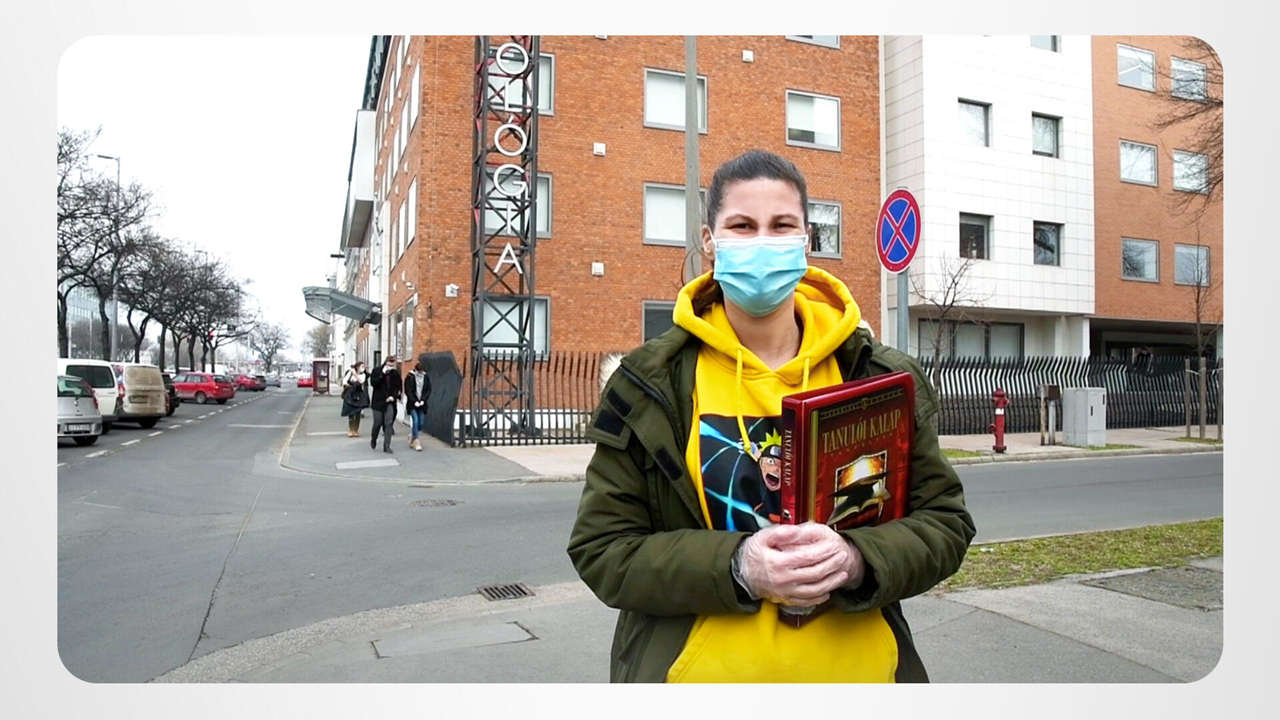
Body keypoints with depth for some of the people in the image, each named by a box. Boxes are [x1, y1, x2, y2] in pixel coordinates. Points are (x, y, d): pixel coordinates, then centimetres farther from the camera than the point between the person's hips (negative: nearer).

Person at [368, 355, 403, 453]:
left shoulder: (396, 373, 3)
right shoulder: (376, 371, -2)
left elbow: (399, 387, 9)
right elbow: (373, 383, -16)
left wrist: (394, 396, -8)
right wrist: (383, 373, -21)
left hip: (390, 402, 1)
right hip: (378, 401, -1)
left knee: (389, 423, -5)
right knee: (378, 423, 4)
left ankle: (386, 446, -2)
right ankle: (373, 439, 33)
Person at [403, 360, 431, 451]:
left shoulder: (426, 378, 5)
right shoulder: (409, 377, -5)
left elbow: (428, 390, 5)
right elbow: (408, 391, -7)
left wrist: (423, 400, -8)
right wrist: (415, 401, -14)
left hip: (422, 404, 4)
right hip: (412, 404, -4)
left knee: (421, 423, 4)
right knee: (415, 421, -12)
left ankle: (412, 436, 28)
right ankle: (416, 441, -6)